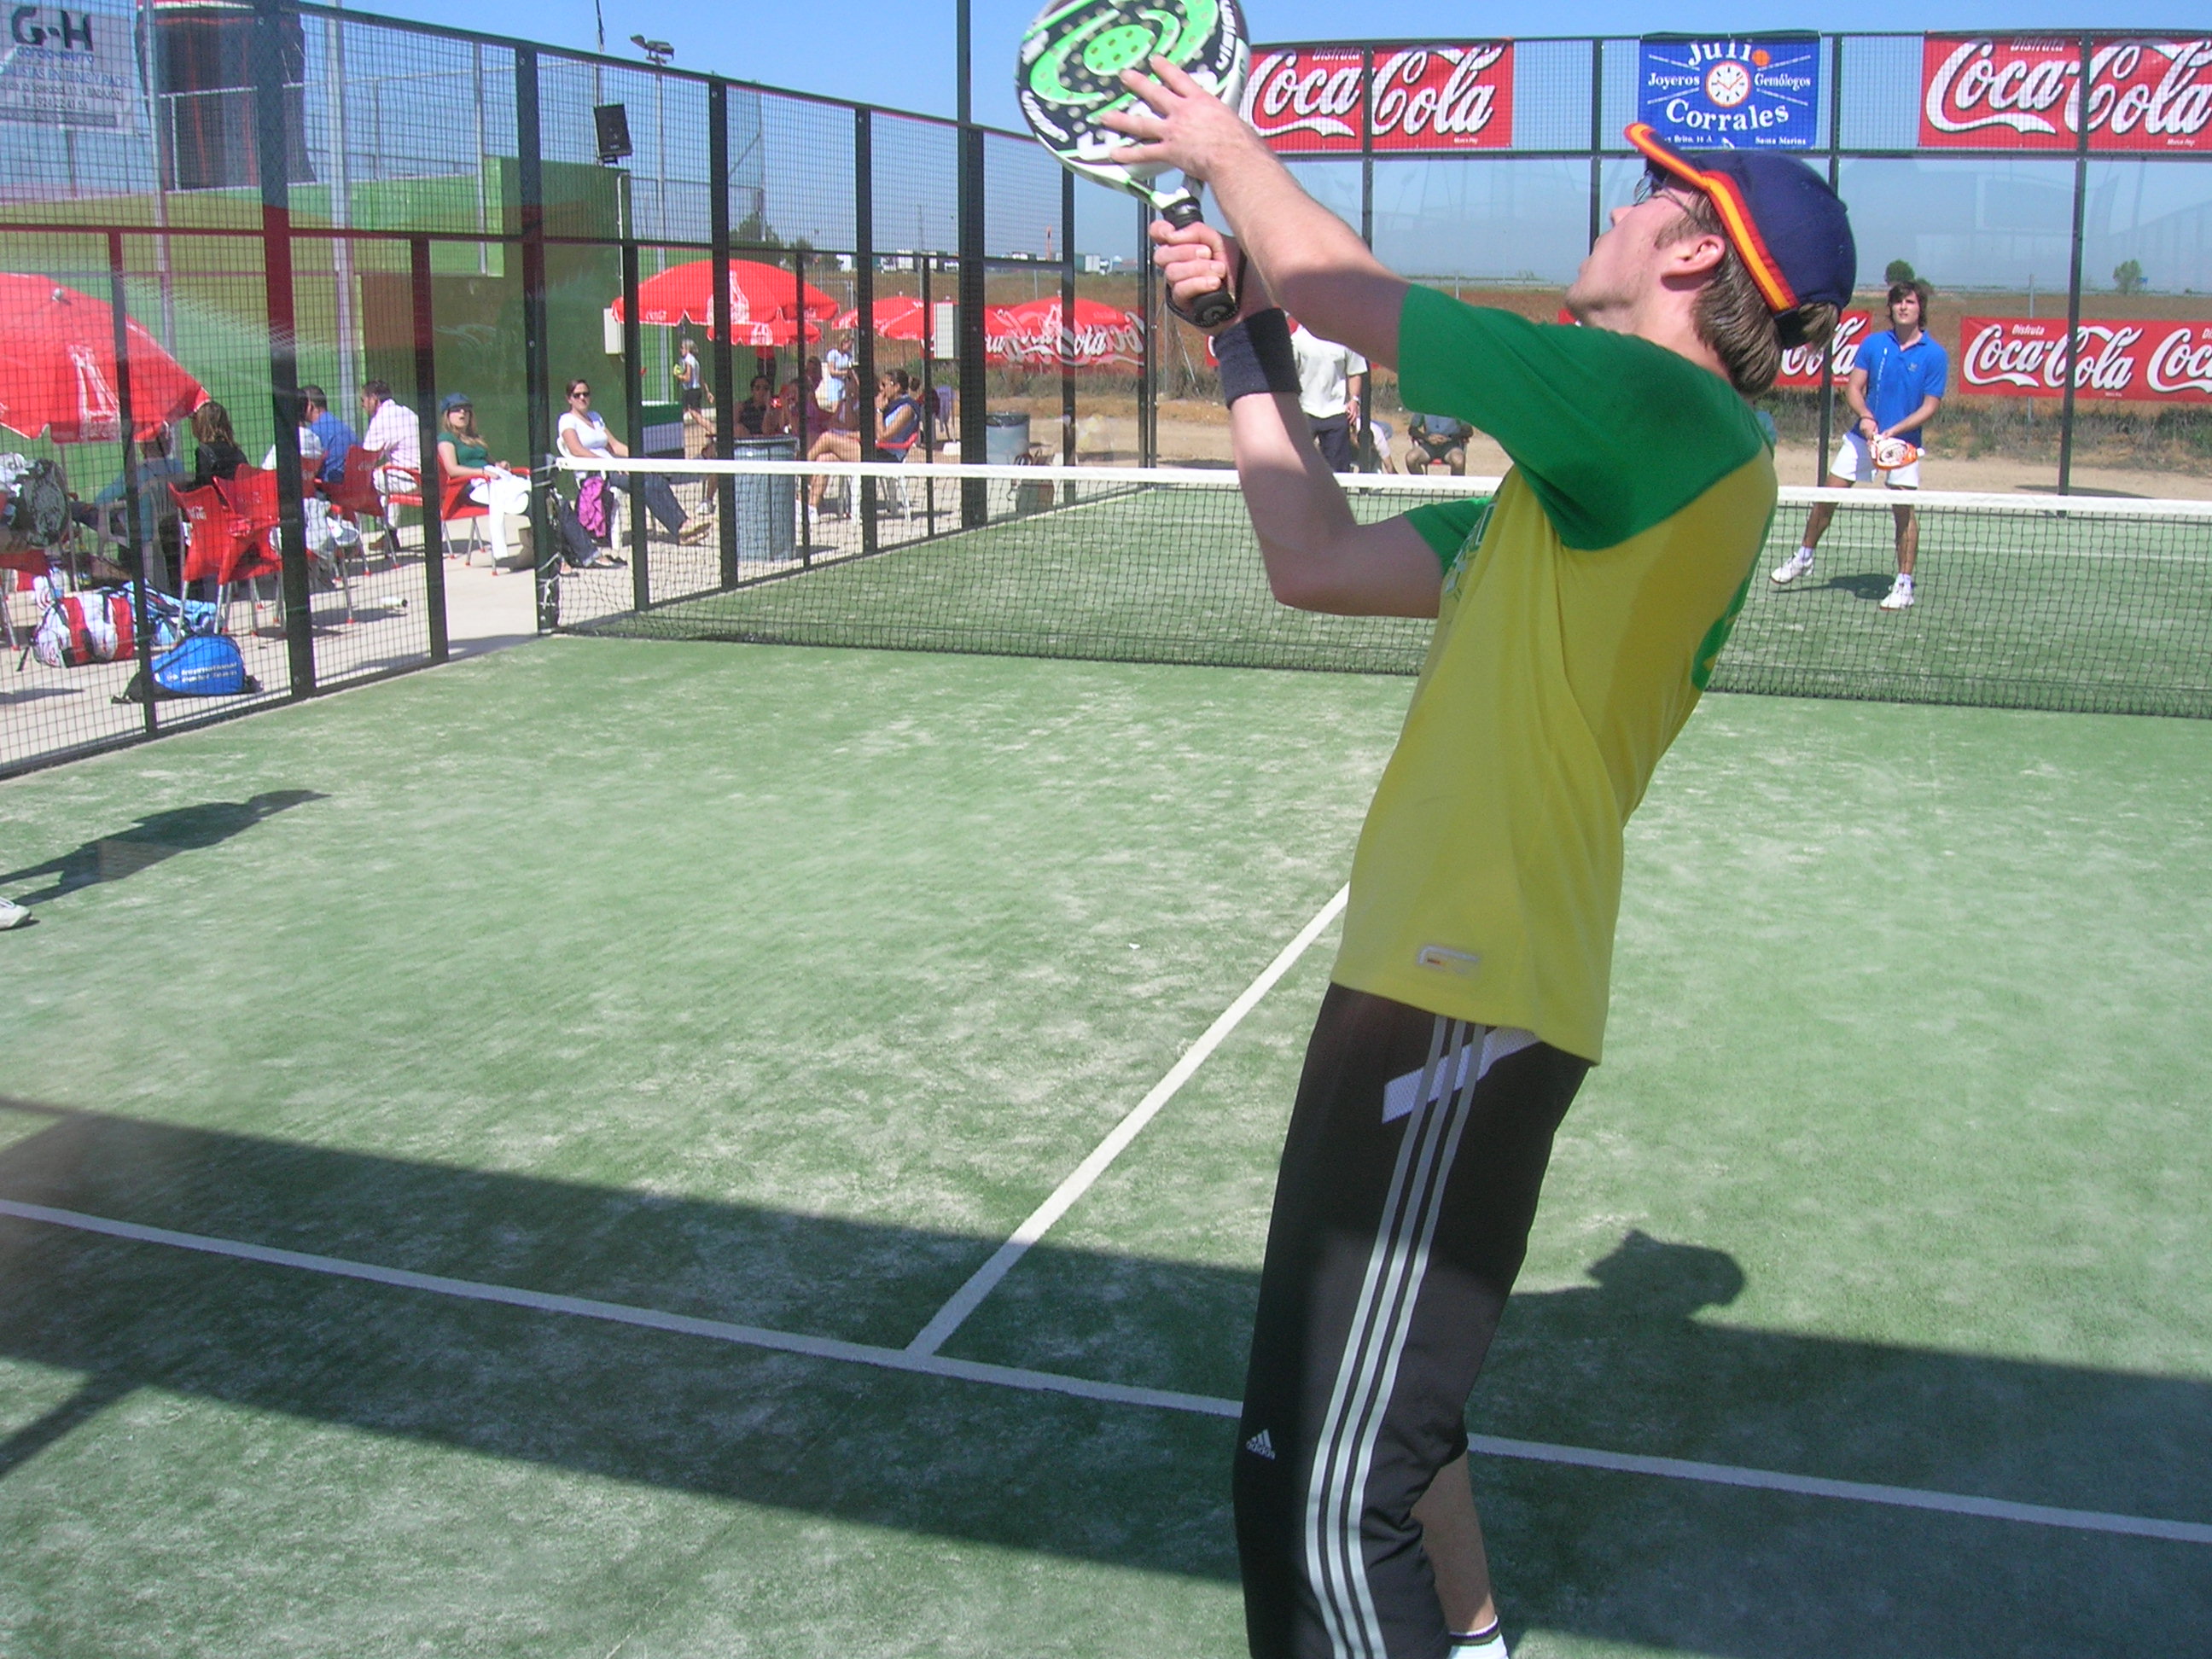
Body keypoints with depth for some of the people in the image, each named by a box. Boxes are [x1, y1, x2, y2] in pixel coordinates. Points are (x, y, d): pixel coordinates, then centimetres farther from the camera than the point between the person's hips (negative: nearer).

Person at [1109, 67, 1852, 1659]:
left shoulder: (1668, 413, -12)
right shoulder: (1598, 487, 17)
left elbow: (1349, 290, -7)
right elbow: (1317, 560, 18)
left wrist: (1224, 145, 11)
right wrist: (1249, 333, 19)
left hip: (1464, 1008, -11)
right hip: (1435, 986, 11)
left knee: (1323, 1496, -10)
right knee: (1381, 1400, 30)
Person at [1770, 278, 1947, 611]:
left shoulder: (1934, 355, -6)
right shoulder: (1873, 343, 2)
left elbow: (1930, 407, -7)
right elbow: (1853, 386, 0)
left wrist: (1893, 431, -20)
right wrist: (1864, 416, -20)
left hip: (1904, 442, -3)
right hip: (1862, 436, 3)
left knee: (1904, 510, -8)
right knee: (1827, 496, 4)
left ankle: (1904, 585, -1)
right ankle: (1804, 557, 23)